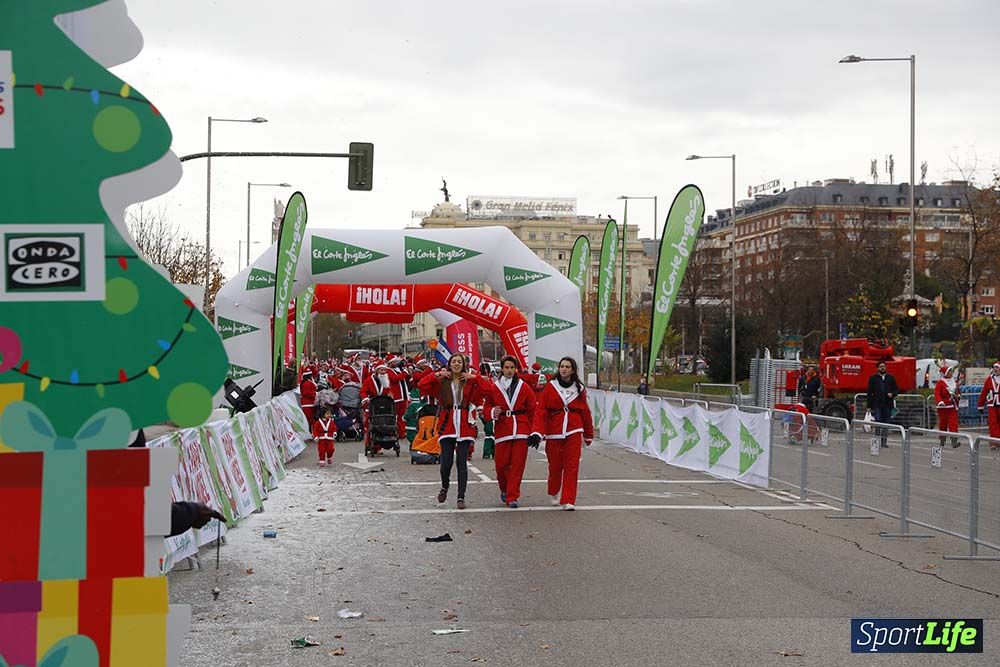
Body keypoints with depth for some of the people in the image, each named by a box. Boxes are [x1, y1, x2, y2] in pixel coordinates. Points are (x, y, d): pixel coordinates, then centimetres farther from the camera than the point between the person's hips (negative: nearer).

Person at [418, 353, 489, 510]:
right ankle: (444, 487, 28)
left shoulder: (470, 382, 4)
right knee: (446, 462, -2)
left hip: (465, 426, -1)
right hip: (447, 425, 1)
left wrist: (474, 377, -9)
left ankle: (461, 497, 5)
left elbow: (487, 389, -10)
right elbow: (422, 385, -4)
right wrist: (437, 375, -6)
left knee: (462, 463, -1)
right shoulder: (442, 382, 6)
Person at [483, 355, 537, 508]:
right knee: (501, 463, -2)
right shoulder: (493, 387, 4)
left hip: (521, 429, 0)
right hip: (502, 429, 0)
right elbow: (487, 407, 11)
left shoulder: (524, 387, 5)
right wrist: (493, 412, -12)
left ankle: (512, 497, 3)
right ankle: (504, 489, 27)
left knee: (518, 464, -3)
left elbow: (532, 409, 8)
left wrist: (532, 430, 4)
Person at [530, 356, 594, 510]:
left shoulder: (579, 389, 5)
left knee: (571, 466, -5)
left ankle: (568, 500, -2)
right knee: (555, 466, 8)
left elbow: (585, 413, 12)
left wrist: (589, 435, 17)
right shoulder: (550, 387, 0)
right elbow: (540, 410, -5)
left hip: (574, 432, 1)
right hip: (554, 433, -1)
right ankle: (553, 494, 35)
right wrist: (537, 432, -15)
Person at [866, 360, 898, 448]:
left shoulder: (891, 378, 12)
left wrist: (892, 394, -8)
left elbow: (897, 389, 17)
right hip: (877, 404, -2)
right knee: (878, 422, -9)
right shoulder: (873, 378, 6)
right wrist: (869, 406, -1)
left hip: (887, 405, 2)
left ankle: (884, 441, 10)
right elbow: (869, 393, 5)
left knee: (886, 423, 4)